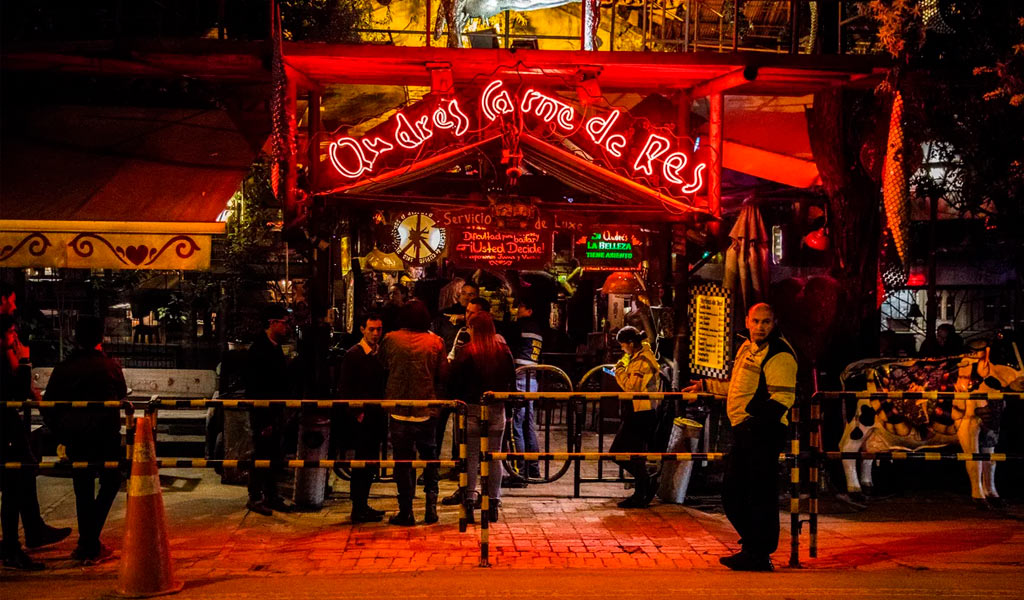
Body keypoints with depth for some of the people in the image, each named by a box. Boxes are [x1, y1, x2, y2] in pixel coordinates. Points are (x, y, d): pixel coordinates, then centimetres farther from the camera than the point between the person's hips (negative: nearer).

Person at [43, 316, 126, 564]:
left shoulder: (62, 369, 0)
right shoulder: (110, 366, -9)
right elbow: (122, 396, 5)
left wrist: (61, 433, 13)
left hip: (74, 438, 3)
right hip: (104, 435, -3)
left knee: (83, 489, 14)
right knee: (110, 481, 12)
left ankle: (88, 544, 20)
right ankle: (89, 544, 0)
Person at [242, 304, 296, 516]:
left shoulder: (276, 348, 13)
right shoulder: (258, 350, -16)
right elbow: (255, 389, -19)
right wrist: (264, 421, -20)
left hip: (276, 411, 9)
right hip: (263, 413, -9)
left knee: (275, 456, 13)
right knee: (261, 455, -1)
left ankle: (271, 496, 23)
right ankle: (255, 497, 11)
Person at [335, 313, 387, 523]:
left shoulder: (382, 353, 11)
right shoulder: (353, 354, -7)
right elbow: (344, 389, -8)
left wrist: (384, 411, 5)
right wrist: (356, 413, -13)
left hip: (377, 417, 6)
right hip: (361, 419, -6)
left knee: (370, 464, 12)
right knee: (362, 464, -3)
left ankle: (362, 506, 24)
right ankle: (358, 510, 5)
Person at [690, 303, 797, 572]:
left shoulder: (779, 353, -11)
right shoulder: (748, 348, 19)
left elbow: (783, 397, -20)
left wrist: (758, 419, -33)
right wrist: (706, 386, 37)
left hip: (763, 431, -10)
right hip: (744, 430, 10)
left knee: (760, 494, -6)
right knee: (732, 493, 16)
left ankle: (758, 556, 3)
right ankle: (752, 547, 28)